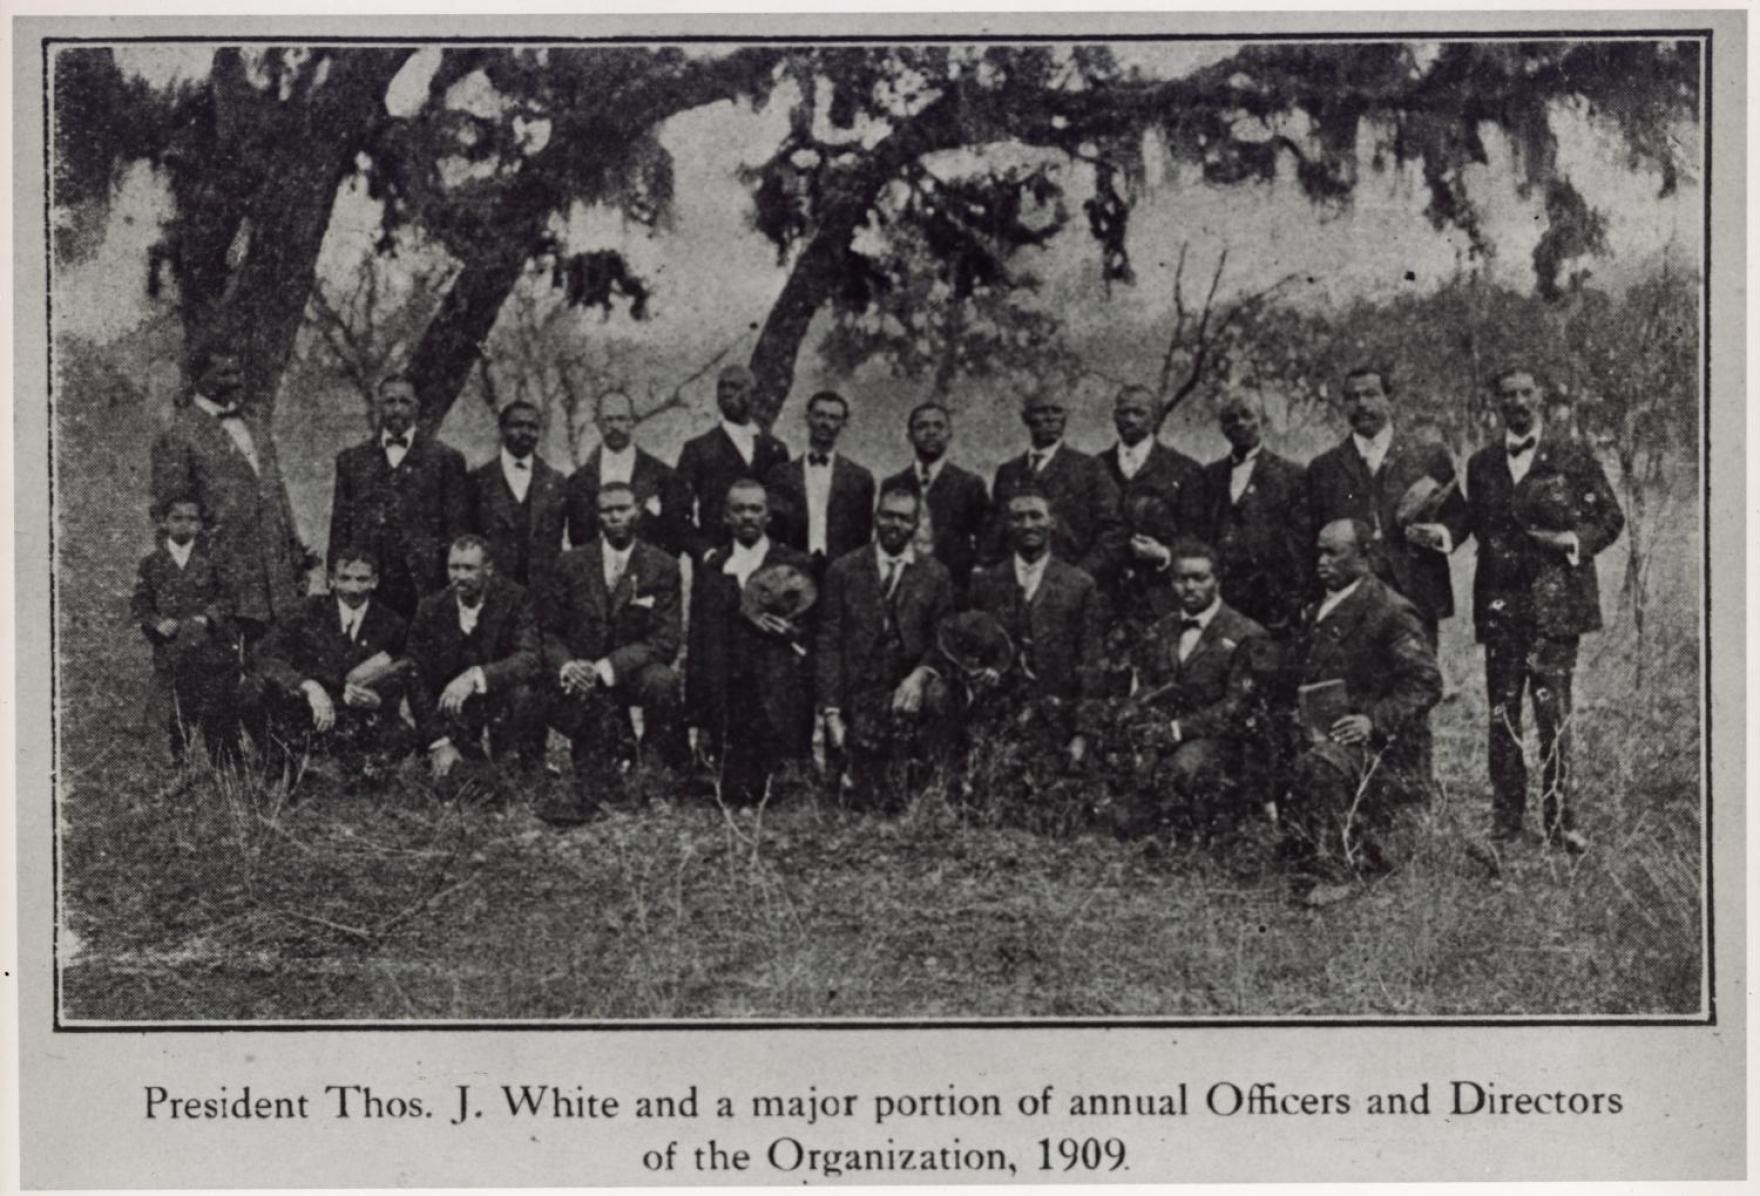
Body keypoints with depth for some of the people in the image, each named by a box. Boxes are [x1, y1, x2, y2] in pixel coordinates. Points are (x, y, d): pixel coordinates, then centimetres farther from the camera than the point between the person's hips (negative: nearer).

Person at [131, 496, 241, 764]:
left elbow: (227, 598, 1)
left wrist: (207, 618, -16)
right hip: (170, 651, 1)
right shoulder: (152, 564, 6)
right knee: (176, 716, 5)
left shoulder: (211, 558, 3)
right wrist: (157, 623, -13)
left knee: (219, 716, -1)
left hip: (212, 649, -1)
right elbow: (139, 606, 7)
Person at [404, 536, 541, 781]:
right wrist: (439, 741, -16)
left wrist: (475, 677, -42)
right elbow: (417, 679, -7)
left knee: (520, 690, -33)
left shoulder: (512, 599, -13)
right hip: (450, 704, 1)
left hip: (501, 696, -1)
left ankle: (508, 765, -15)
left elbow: (528, 659, -26)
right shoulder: (431, 609, -7)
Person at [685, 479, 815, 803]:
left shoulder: (795, 565, 8)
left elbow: (809, 633, 8)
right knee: (732, 795, -2)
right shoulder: (711, 568, 13)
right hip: (728, 698, 2)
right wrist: (699, 716, 7)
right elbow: (699, 643, 12)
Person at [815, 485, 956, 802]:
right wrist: (831, 712, -6)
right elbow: (828, 644, 3)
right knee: (866, 796, -14)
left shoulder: (935, 575, 8)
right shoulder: (843, 570, 6)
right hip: (859, 701, 0)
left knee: (936, 695, -31)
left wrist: (921, 674, -16)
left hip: (910, 693, 1)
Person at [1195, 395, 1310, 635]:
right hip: (1217, 596, 3)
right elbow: (1202, 533, 14)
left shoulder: (1288, 474, 3)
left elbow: (1301, 543, -1)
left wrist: (1293, 604, -7)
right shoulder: (1211, 474, 15)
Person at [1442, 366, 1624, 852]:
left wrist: (1573, 541, -11)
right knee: (1501, 713, 3)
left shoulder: (1575, 457, 3)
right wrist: (1441, 534, 0)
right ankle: (1505, 819, 10)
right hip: (1499, 604, 3)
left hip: (1554, 599, -3)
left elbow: (1610, 518, 5)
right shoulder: (1482, 464, 13)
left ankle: (1559, 817, 0)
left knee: (1553, 710, -7)